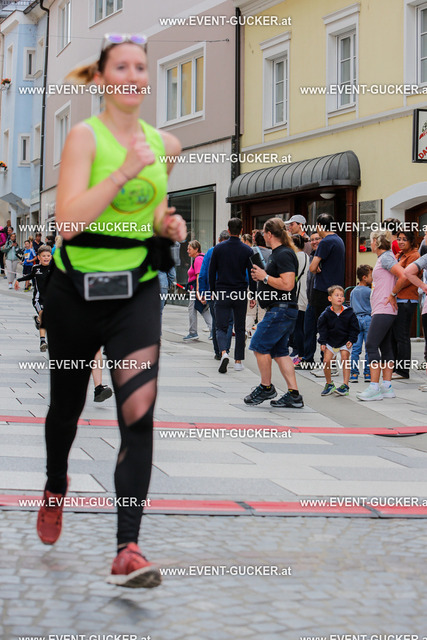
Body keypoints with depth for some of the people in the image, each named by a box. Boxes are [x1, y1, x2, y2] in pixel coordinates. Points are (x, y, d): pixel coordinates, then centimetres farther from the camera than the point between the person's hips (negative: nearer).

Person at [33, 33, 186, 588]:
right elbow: (68, 220, -20)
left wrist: (168, 224, 2)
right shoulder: (85, 136, -8)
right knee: (67, 404, 16)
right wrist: (122, 172, -27)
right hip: (76, 291, -2)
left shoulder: (165, 144, 7)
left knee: (139, 413, -13)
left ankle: (128, 552, -12)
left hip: (137, 291, 2)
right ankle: (56, 486, 49)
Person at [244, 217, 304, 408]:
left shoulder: (284, 254, -15)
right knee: (279, 351, 9)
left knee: (260, 345, -5)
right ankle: (294, 395, 8)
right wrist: (261, 276, 13)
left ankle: (266, 388, 7)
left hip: (281, 310, -11)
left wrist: (265, 277, -15)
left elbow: (288, 284, -24)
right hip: (279, 310, 11)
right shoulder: (277, 253, 17)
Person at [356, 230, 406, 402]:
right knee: (385, 347, 10)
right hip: (382, 311, 10)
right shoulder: (383, 258, 17)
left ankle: (374, 388, -15)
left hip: (384, 310, -10)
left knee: (371, 346, -13)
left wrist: (393, 295, -15)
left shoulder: (386, 258, -12)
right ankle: (387, 386, 12)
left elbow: (403, 276, -24)